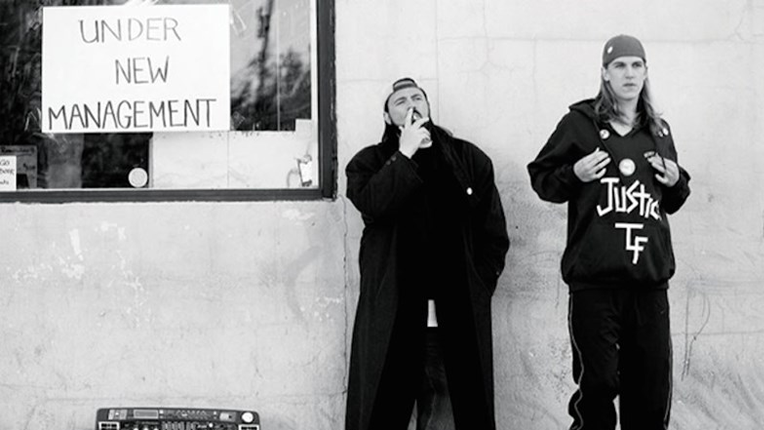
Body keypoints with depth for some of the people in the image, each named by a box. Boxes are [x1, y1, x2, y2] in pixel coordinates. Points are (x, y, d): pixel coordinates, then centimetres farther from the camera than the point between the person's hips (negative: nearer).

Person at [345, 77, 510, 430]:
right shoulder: (369, 163, 9)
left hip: (459, 319, 2)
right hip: (392, 317, -1)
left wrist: (477, 290, -1)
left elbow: (494, 234, 8)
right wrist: (405, 153, -12)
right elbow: (373, 206, -14)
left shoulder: (469, 160, 12)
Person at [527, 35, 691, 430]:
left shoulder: (659, 131, 14)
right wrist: (575, 174, -13)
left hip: (651, 278, 4)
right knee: (597, 381, -3)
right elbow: (540, 179, 5)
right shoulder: (580, 122, 2)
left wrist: (677, 182, 4)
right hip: (594, 278, -4)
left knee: (652, 383, 7)